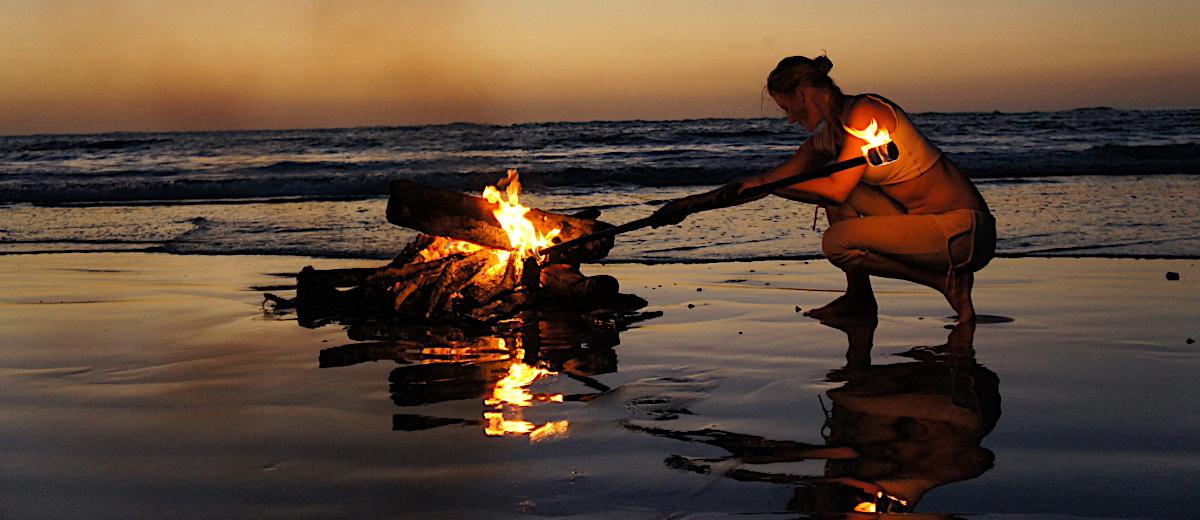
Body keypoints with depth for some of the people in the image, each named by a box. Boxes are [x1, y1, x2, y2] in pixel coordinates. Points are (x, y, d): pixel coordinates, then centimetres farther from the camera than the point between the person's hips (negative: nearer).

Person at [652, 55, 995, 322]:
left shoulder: (864, 111, -15)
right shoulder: (828, 137, 10)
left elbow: (837, 188, -20)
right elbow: (763, 182, 14)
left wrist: (765, 183, -10)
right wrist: (693, 204, 14)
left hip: (966, 231, -9)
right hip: (920, 220, 9)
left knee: (836, 242, -20)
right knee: (829, 191, 6)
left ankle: (948, 281, -8)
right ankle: (859, 299, 7)